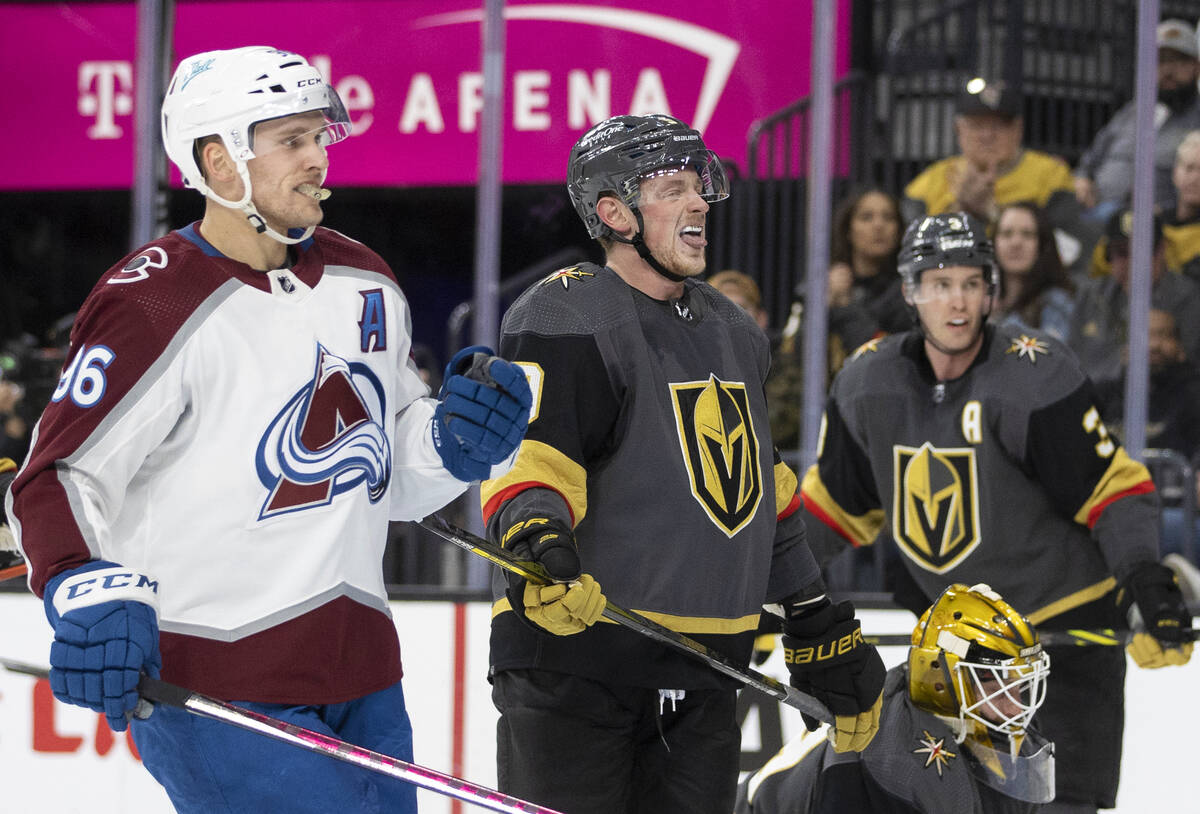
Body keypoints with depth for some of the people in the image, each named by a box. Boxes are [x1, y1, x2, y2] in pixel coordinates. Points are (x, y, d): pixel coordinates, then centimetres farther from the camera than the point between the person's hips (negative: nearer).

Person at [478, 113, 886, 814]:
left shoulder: (735, 335, 19)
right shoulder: (567, 322, -6)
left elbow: (765, 501, 26)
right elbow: (524, 456, -19)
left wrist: (826, 633, 25)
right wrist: (534, 531, -40)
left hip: (704, 677, 7)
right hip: (572, 663, -7)